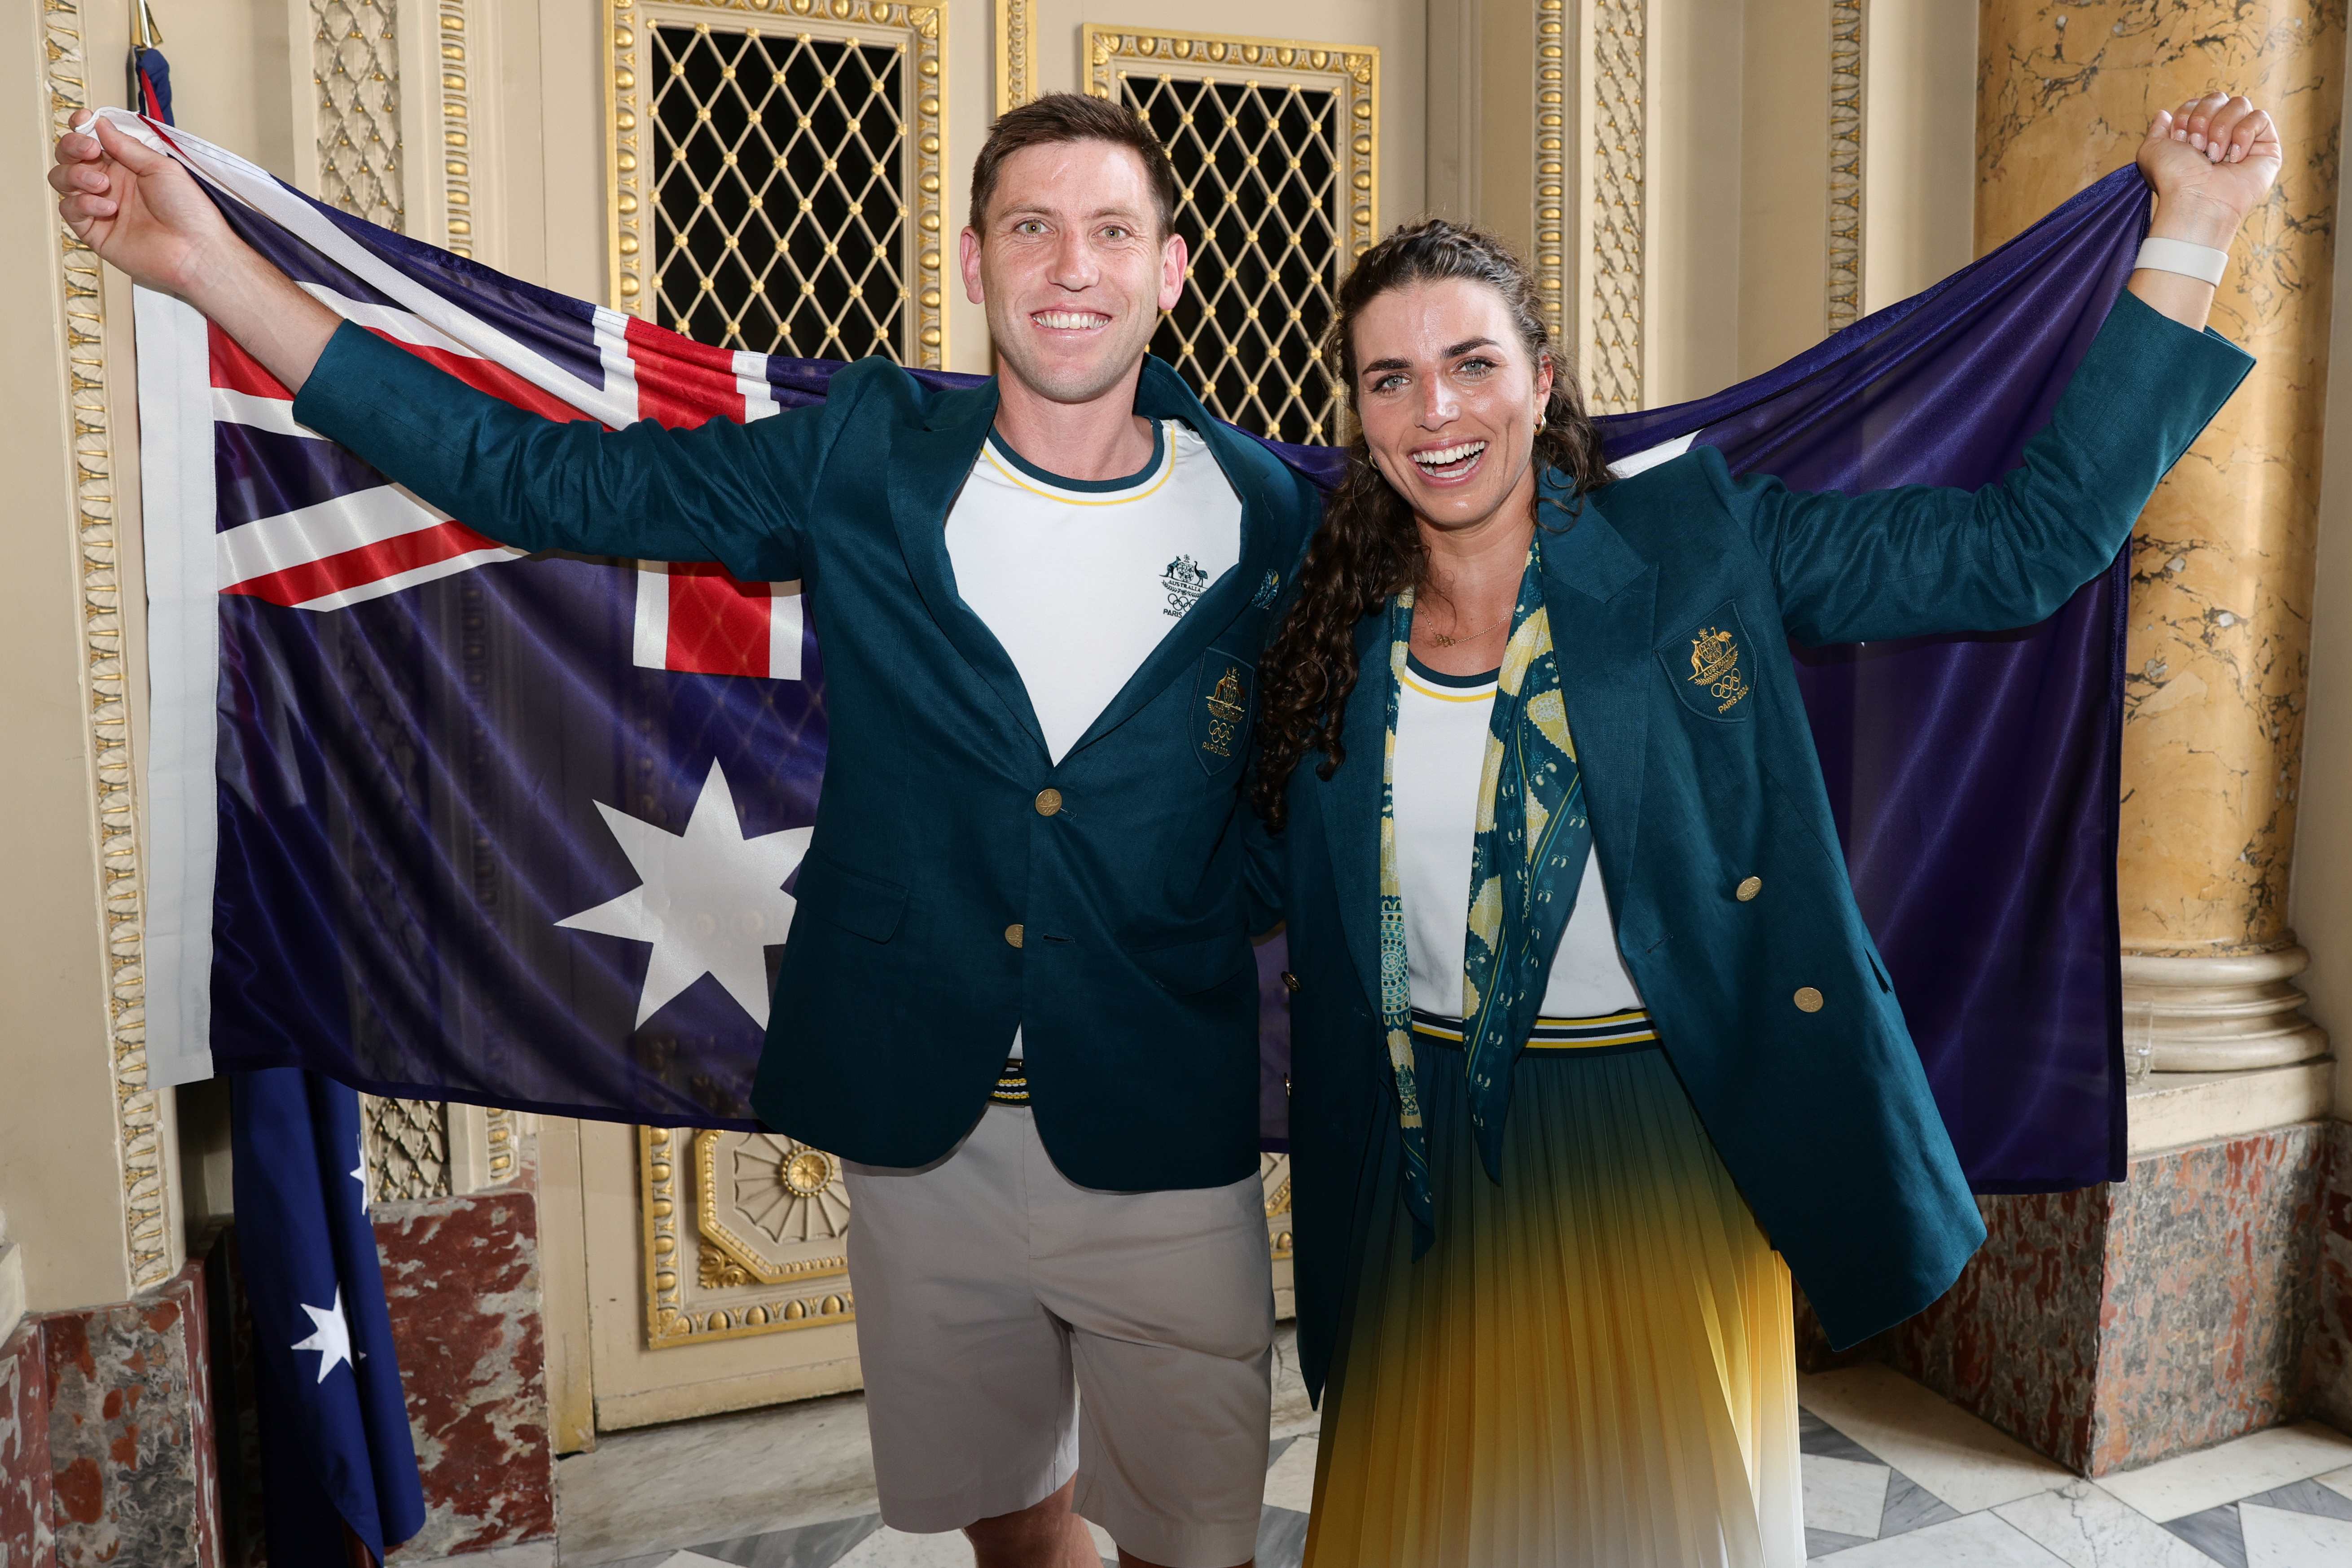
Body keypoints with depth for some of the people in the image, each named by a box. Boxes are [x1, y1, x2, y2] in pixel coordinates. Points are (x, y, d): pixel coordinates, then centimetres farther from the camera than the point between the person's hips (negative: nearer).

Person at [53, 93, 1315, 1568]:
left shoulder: (1272, 516, -4)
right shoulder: (866, 463, -4)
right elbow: (538, 476, -2)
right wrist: (215, 265, -4)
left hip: (1166, 1149, -1)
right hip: (919, 1127, 1)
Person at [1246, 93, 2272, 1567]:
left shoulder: (1699, 543, -7)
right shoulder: (1336, 634, -1)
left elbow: (2031, 543, -9)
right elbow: (1273, 894, 10)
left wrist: (2191, 234, -9)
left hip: (1680, 1149, -1)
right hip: (1433, 1177, 2)